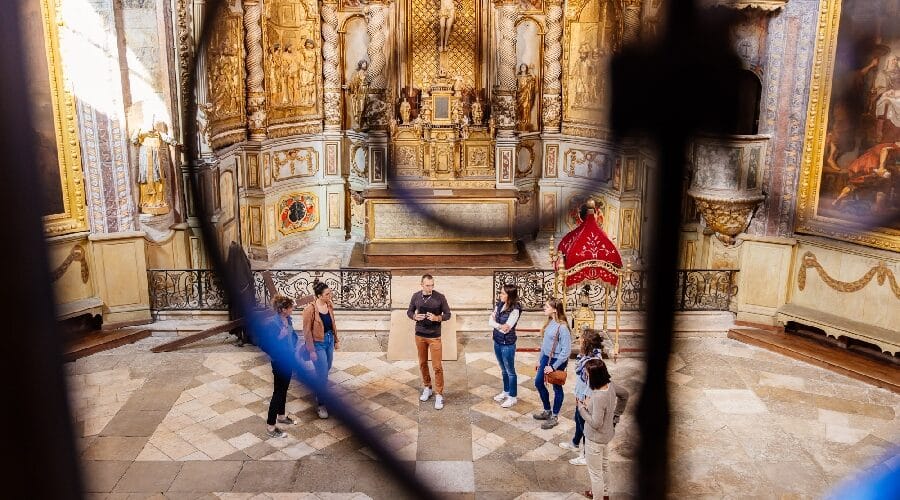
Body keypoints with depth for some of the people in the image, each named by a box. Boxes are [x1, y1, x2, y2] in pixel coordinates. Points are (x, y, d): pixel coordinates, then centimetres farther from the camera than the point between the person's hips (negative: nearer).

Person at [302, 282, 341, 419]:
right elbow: (307, 331, -17)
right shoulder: (310, 309, -22)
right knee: (322, 375, -4)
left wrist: (336, 340, 15)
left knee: (326, 370, 19)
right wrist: (311, 350, -16)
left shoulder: (329, 305, -3)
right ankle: (321, 405, 10)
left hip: (329, 341, 7)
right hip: (318, 343, -7)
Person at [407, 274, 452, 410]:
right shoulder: (416, 296, -2)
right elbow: (409, 311, 9)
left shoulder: (440, 297, -10)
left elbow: (447, 314, -3)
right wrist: (415, 317, -13)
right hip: (420, 336, 3)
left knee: (437, 366, -3)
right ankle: (427, 388, 32)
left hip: (434, 337, -3)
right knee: (423, 364, 14)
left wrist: (437, 318, -22)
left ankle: (439, 394, 6)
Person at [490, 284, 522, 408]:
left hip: (507, 344, -7)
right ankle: (506, 391, 39)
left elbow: (506, 329, -23)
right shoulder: (499, 304, 0)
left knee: (510, 371, 8)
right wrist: (500, 325, -18)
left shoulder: (515, 310, -21)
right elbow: (490, 322, -3)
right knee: (503, 370, 22)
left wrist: (495, 323, -12)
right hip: (497, 342, 7)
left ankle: (512, 397, 23)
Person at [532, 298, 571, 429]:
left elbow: (566, 350, -23)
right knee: (538, 382, 17)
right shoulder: (549, 323, 0)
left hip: (558, 361, -9)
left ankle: (554, 417, 27)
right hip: (546, 357, 9)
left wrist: (553, 366, -20)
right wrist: (540, 360, 16)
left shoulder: (562, 327, -25)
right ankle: (547, 411, 36)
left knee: (557, 388, 9)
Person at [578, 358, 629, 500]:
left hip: (595, 439, -9)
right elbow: (625, 395, 7)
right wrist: (616, 415, 11)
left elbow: (595, 423, -29)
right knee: (604, 465, 30)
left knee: (595, 472, 13)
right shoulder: (610, 385, -12)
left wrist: (582, 407, -18)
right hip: (607, 434, 9)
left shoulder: (598, 397, -36)